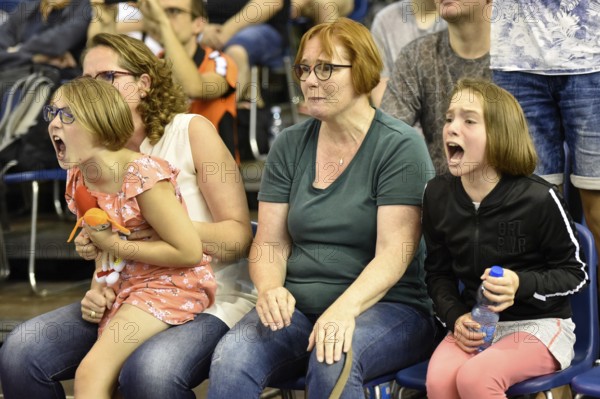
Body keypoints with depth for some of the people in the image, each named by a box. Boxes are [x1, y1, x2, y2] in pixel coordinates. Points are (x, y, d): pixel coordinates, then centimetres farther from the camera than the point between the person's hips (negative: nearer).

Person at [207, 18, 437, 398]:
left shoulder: (401, 146, -4)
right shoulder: (290, 146, 10)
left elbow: (394, 253, -14)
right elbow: (270, 243, 6)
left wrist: (345, 309, -30)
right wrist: (270, 289, -16)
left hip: (383, 306, -3)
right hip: (298, 306, 3)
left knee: (334, 360, -36)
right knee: (231, 357, -27)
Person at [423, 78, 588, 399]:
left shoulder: (538, 198, -13)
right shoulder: (437, 195, 2)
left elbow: (574, 273, -3)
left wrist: (521, 285, -22)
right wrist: (455, 316, -7)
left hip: (539, 324, -4)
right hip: (474, 325, 4)